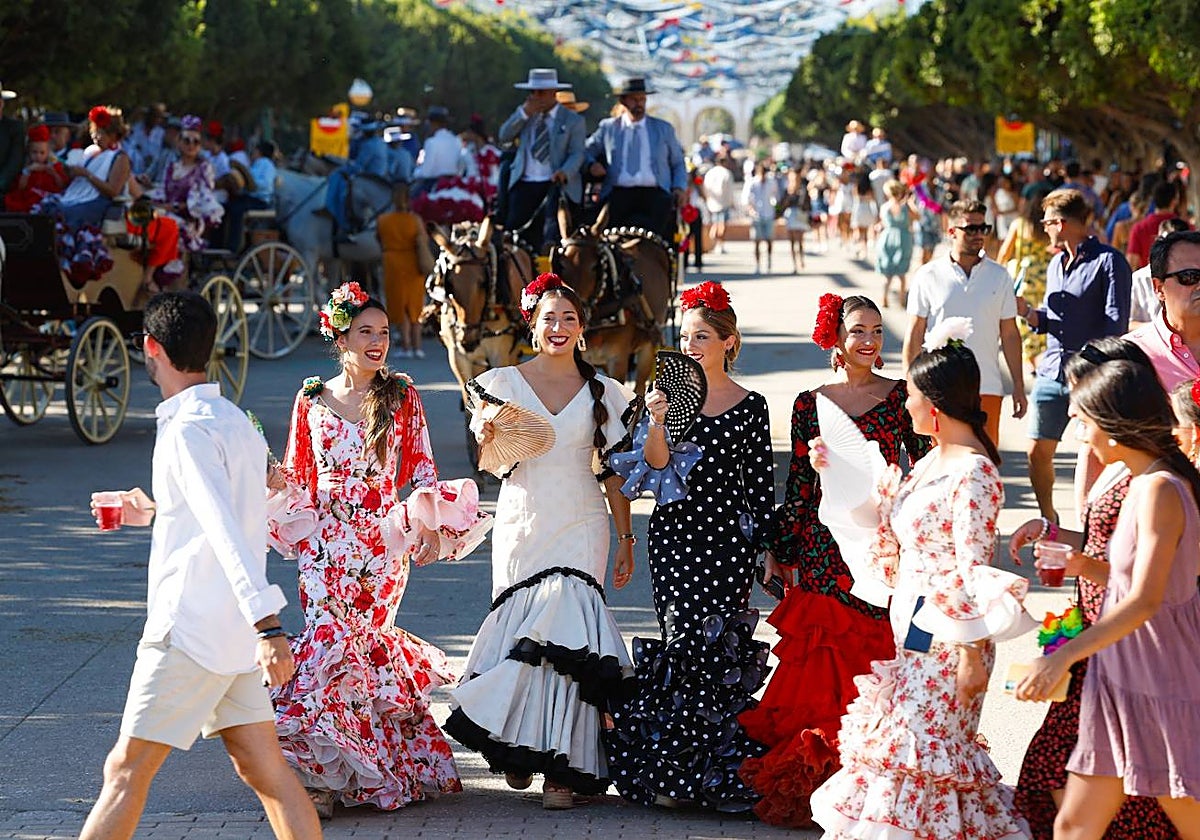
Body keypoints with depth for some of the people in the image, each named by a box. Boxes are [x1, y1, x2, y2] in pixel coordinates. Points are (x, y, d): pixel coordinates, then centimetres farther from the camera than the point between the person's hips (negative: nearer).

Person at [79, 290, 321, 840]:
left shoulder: (187, 430, -15)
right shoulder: (233, 420, 13)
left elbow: (229, 533, -26)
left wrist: (267, 625, -33)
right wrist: (157, 513, 40)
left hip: (191, 628, -9)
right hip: (234, 629, 9)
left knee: (126, 771, -5)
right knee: (262, 768, 8)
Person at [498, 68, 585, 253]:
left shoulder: (573, 120, 5)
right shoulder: (524, 115, 17)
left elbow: (577, 153, -2)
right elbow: (504, 137, 6)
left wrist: (564, 172, -22)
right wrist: (524, 112, -5)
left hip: (555, 184, -3)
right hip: (525, 184, 3)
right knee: (514, 228, -9)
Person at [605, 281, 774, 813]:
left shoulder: (750, 408, 2)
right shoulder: (667, 394, 4)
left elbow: (761, 485, 5)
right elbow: (654, 467, -5)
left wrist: (769, 548, 4)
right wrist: (657, 425, -21)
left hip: (729, 538, -1)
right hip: (674, 536, 1)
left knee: (718, 646, -4)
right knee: (684, 642, -3)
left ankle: (717, 772, 8)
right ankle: (676, 769, 8)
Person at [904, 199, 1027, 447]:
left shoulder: (999, 276, 7)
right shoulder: (928, 276, 1)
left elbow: (1009, 334, 11)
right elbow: (914, 336, 5)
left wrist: (1018, 386, 8)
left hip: (987, 389, 1)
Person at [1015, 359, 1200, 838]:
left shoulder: (1160, 491, -19)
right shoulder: (1143, 484, 11)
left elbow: (1144, 601, -28)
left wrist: (1064, 656, -33)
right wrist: (1086, 567, 1)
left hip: (1161, 686, -9)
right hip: (1123, 682, 9)